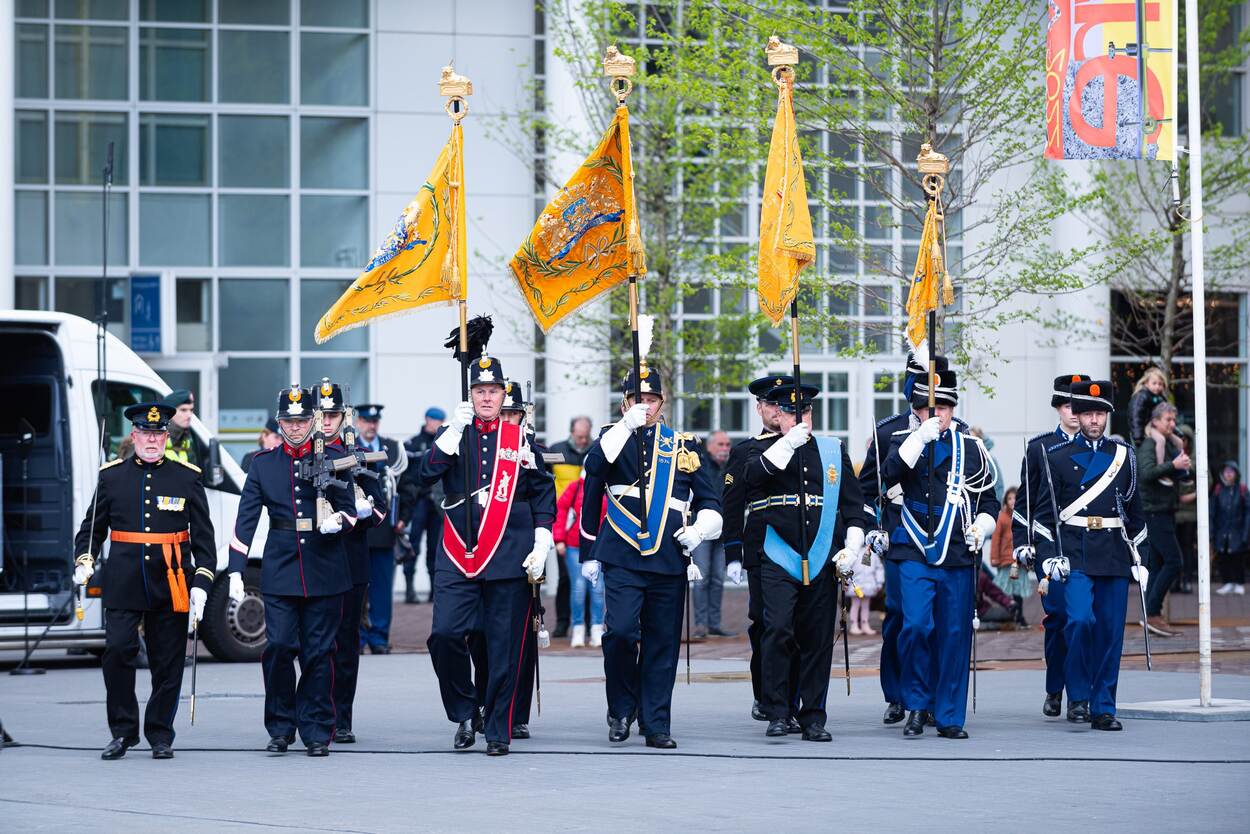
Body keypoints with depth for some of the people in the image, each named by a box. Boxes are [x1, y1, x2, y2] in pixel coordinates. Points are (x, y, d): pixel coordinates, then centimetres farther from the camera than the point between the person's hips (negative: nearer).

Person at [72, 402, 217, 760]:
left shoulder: (187, 478, 5)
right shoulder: (112, 476, 7)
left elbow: (204, 536, 6)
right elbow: (91, 527, 14)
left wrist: (201, 583, -4)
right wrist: (84, 562, -4)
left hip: (170, 584, 0)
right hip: (123, 583, 0)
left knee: (168, 662, 2)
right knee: (118, 650, -11)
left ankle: (160, 735, 13)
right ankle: (123, 732, 0)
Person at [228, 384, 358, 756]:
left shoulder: (334, 458, 5)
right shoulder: (263, 463, 8)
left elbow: (349, 509, 8)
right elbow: (246, 518, 5)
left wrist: (338, 520, -17)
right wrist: (236, 569, -2)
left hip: (324, 571, -1)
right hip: (280, 571, 1)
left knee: (319, 652, 1)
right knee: (278, 646, -7)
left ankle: (317, 732, 9)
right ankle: (281, 728, 6)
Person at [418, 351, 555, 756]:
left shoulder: (521, 438, 7)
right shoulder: (453, 435, 9)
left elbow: (544, 494, 10)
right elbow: (427, 474, -7)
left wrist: (541, 546, 0)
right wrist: (455, 429, -14)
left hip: (509, 559, 0)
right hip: (457, 557, 1)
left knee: (504, 648, 1)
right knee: (444, 635, -13)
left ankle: (498, 730, 10)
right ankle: (465, 713, 7)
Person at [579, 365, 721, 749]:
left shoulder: (682, 445, 13)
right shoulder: (613, 439, 8)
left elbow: (709, 501, 17)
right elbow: (592, 472, -14)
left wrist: (699, 529, -1)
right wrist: (626, 426, -16)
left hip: (669, 559, 2)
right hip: (622, 559, -2)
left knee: (662, 644, 3)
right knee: (620, 632, -17)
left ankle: (656, 725, 10)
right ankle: (621, 709, 5)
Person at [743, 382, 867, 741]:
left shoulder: (834, 451, 14)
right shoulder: (765, 450, 8)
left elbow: (853, 504, 14)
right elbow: (752, 475, -16)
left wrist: (852, 549, 2)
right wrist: (788, 443, -19)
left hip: (823, 561, 3)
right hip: (779, 559, -2)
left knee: (818, 640, 3)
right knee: (778, 630, -15)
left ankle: (813, 718, 10)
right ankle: (777, 713, -8)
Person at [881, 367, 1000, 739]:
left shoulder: (971, 448, 11)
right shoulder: (904, 441, 6)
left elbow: (989, 501, 17)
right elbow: (886, 478, -15)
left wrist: (981, 528, -2)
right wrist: (919, 439, -21)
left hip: (959, 555, 2)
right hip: (915, 553, -2)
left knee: (955, 635, 2)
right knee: (917, 626, -16)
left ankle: (949, 717, 10)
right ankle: (917, 704, 2)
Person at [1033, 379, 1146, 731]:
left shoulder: (1124, 457, 11)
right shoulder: (1057, 457, 3)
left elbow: (1134, 513, 18)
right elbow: (1045, 513, 2)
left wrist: (1137, 558, 14)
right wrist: (1049, 557, -7)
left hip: (1114, 557, 3)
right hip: (1075, 556, -3)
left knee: (1111, 632, 2)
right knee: (1080, 620, -20)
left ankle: (1103, 709, 9)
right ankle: (1078, 696, -4)